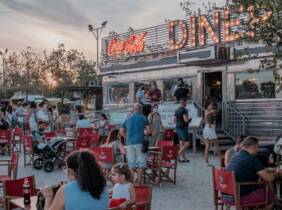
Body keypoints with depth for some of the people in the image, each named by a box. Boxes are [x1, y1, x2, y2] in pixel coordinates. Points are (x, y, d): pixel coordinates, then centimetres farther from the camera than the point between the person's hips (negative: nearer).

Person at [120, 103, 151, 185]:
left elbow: (121, 131, 14)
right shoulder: (144, 118, 4)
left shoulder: (128, 119, 15)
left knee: (131, 165, 8)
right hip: (140, 143, -3)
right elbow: (148, 131, -1)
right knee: (141, 164, 3)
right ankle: (139, 183, 0)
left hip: (130, 143, 4)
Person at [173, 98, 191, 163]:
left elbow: (174, 120, 17)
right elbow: (186, 120, -21)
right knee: (187, 143, -3)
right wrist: (189, 119, -2)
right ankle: (178, 154, -10)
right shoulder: (184, 110, -14)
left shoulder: (176, 110, 12)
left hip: (178, 128, 9)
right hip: (183, 128, -9)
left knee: (182, 143, 10)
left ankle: (183, 157, 11)